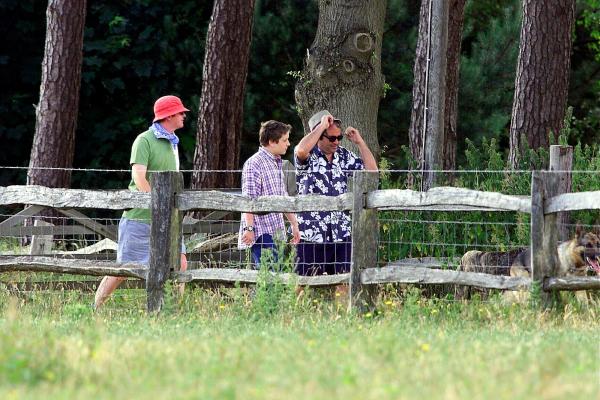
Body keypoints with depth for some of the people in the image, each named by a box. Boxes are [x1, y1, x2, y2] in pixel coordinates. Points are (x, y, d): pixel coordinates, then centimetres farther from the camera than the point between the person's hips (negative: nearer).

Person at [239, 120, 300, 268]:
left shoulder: (277, 163, 20)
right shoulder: (254, 164, -10)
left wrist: (294, 224, 28)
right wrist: (249, 228, -22)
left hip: (276, 233, 9)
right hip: (261, 233, -9)